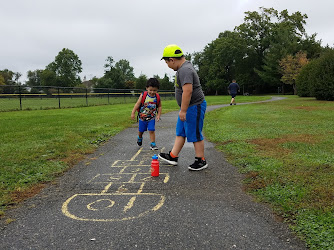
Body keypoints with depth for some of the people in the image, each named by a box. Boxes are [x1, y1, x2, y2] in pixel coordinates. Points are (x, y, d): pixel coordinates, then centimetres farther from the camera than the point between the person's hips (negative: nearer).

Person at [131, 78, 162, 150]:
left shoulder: (157, 97, -10)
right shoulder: (143, 95, -15)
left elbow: (159, 106, 2)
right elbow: (137, 104, -11)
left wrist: (158, 115, -7)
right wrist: (133, 113, -12)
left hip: (151, 118, 0)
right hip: (142, 117, 0)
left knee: (151, 130, -9)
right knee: (141, 130, 16)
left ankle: (153, 144, 2)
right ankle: (139, 138, 48)